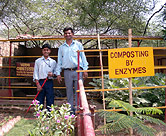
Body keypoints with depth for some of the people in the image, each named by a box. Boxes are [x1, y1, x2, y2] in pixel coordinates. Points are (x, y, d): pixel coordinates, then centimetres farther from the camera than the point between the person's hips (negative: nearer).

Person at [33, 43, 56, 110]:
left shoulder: (53, 62, 12)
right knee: (40, 101, -1)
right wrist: (38, 84, -6)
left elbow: (56, 72, 14)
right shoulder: (38, 61, 10)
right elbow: (35, 73, 4)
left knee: (50, 101, 0)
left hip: (49, 82, 1)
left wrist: (52, 74, -10)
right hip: (41, 82, -1)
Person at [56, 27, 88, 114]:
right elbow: (59, 61, 15)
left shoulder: (78, 44, 11)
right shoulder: (61, 47, 15)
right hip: (67, 72, 2)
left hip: (78, 70, -1)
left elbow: (83, 57, 9)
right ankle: (71, 110, 12)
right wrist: (58, 73, 7)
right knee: (69, 92, 4)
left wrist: (85, 70, 2)